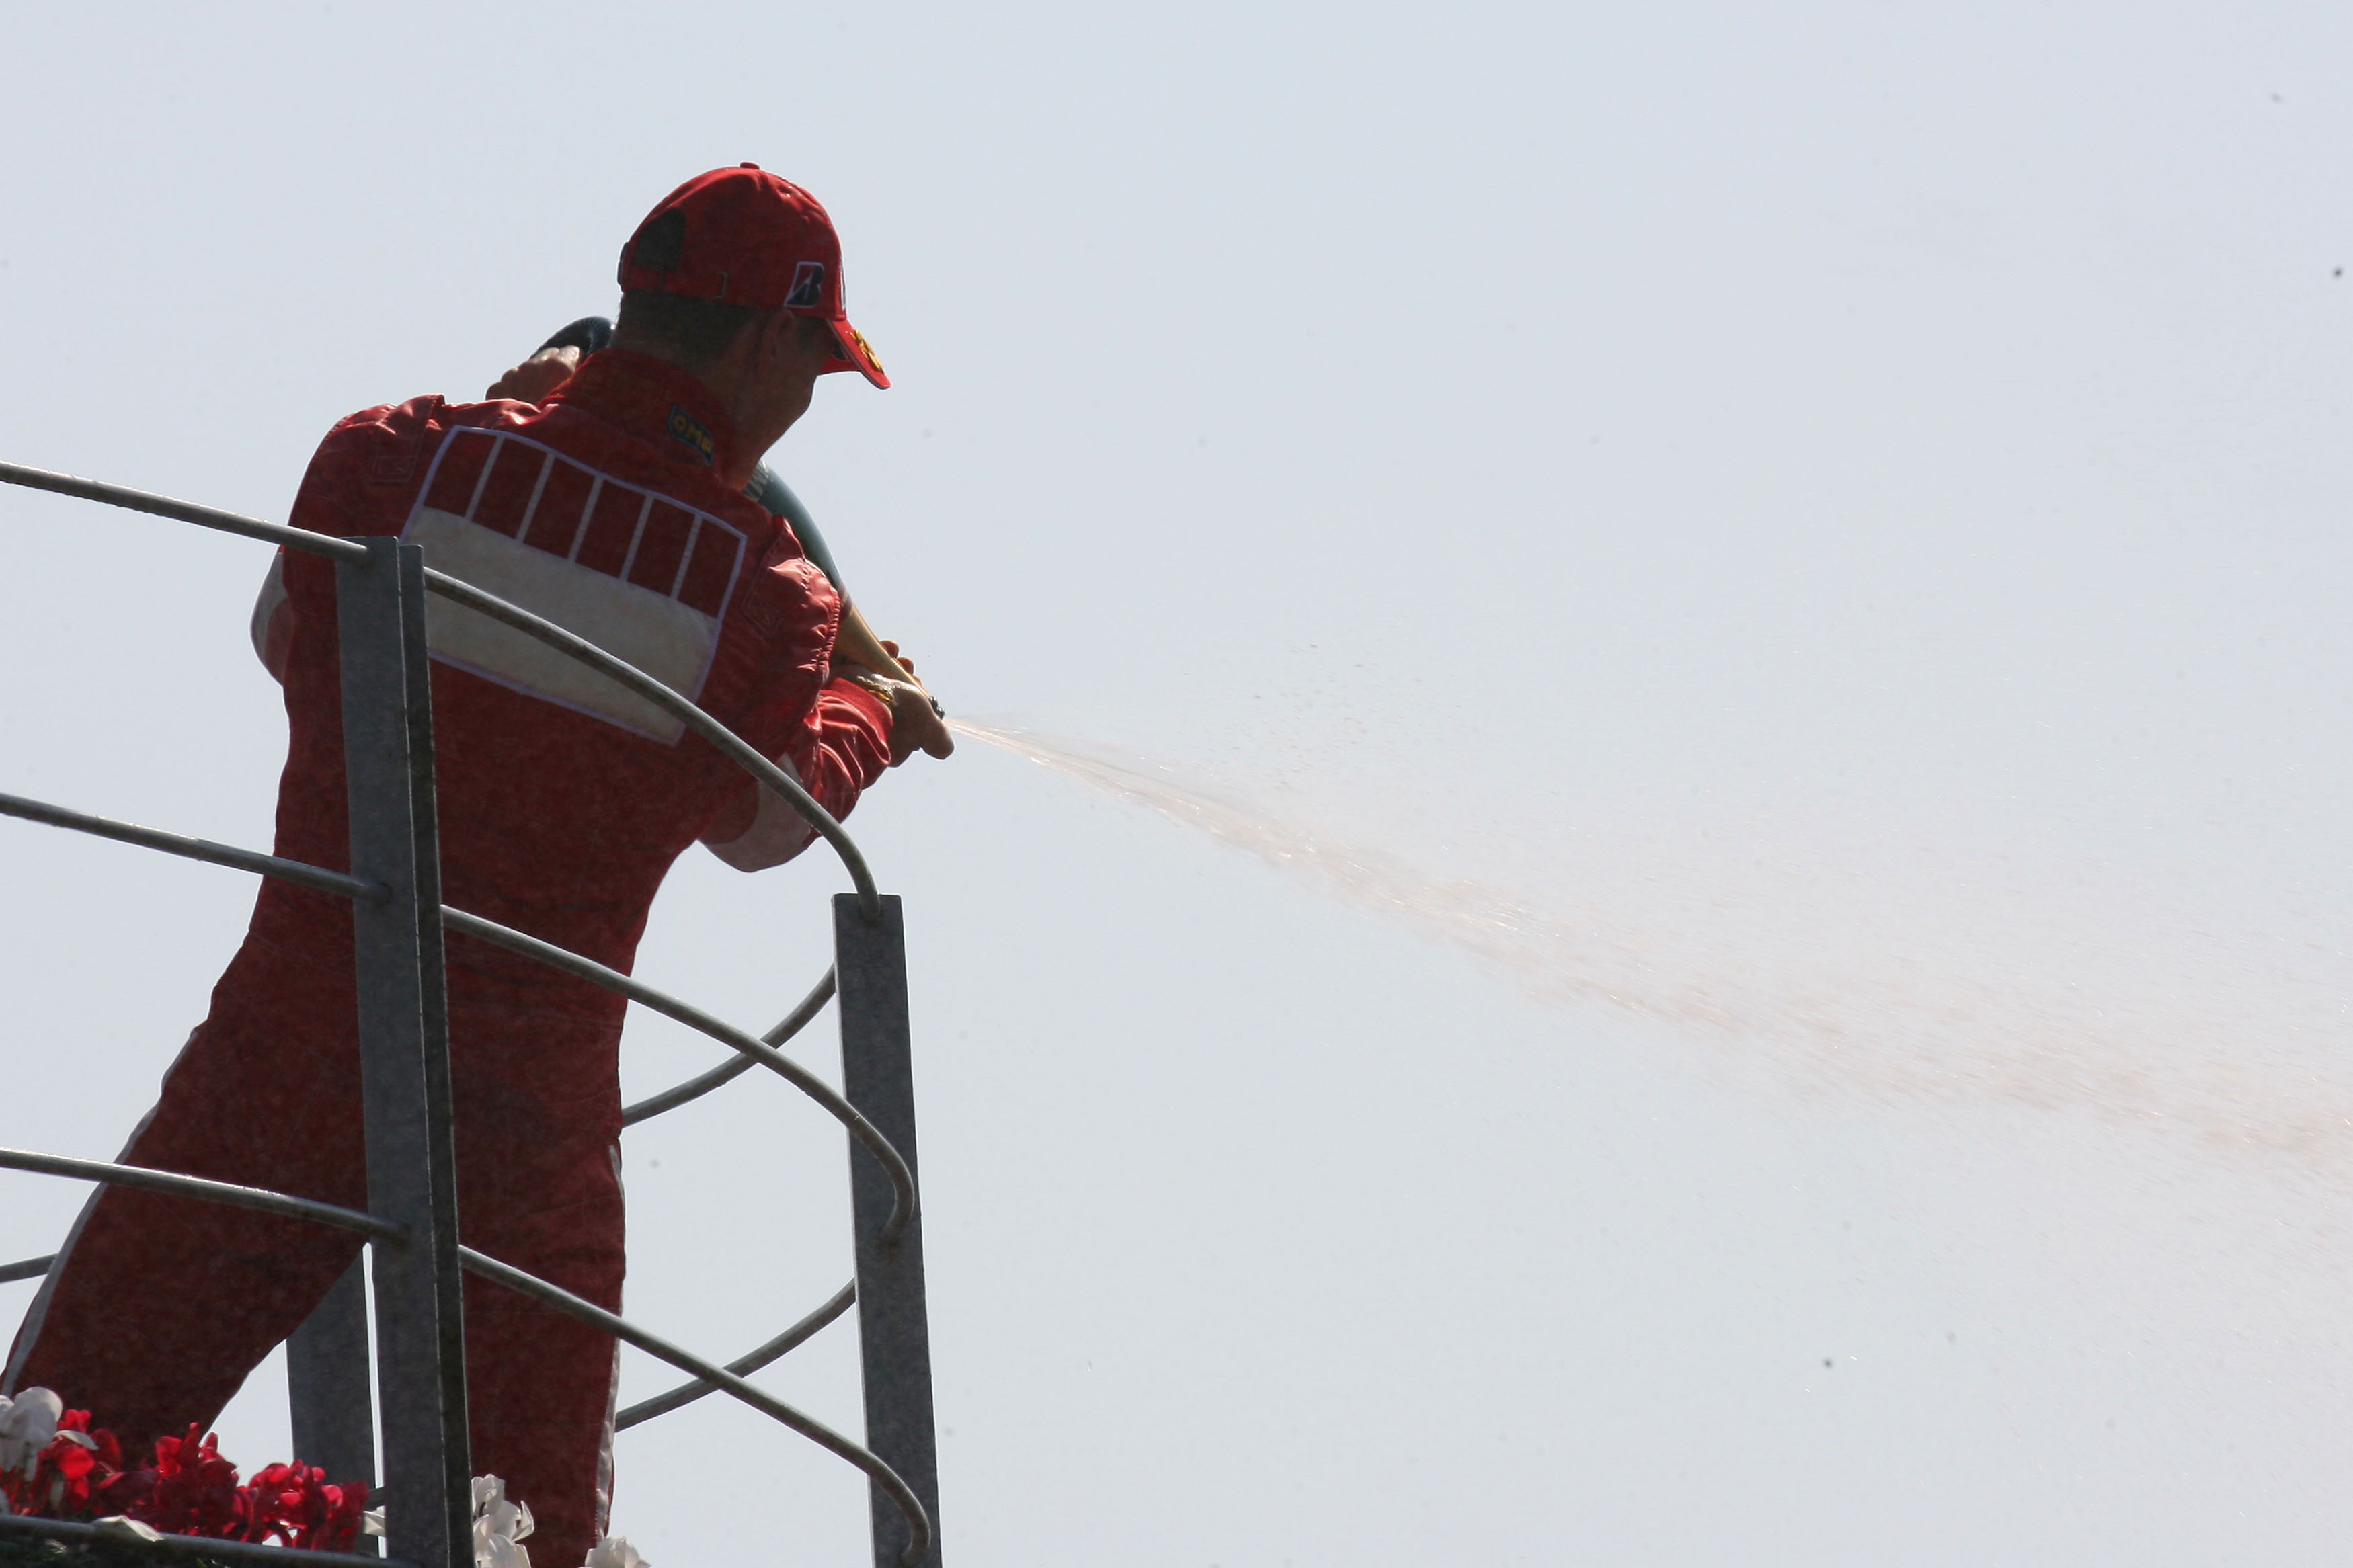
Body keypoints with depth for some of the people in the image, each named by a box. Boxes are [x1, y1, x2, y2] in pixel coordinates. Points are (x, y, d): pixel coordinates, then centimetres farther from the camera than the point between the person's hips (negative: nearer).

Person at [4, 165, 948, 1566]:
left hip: (287, 1058, 0)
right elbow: (761, 823, 13)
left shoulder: (391, 462, -6)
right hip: (531, 1108, 0)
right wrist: (870, 719, 34)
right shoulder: (773, 600, -6)